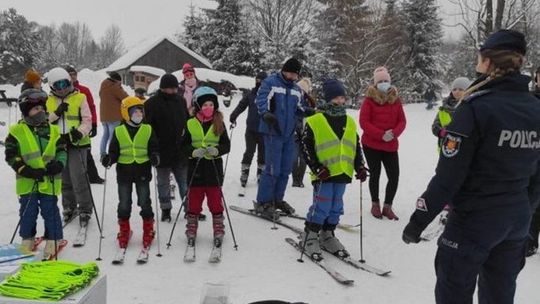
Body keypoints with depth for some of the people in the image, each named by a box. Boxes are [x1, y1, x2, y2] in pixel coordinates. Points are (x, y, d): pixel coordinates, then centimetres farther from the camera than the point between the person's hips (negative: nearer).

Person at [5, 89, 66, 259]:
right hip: (27, 182, -1)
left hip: (49, 182, 1)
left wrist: (58, 164, -11)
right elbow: (11, 156, -3)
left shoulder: (53, 130, 5)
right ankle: (27, 240, 28)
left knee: (51, 212, 5)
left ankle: (53, 241, 19)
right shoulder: (17, 131, -2)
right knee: (28, 213, 11)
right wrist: (26, 171, -15)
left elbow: (62, 150, 9)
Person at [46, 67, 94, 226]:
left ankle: (85, 210, 4)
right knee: (64, 179, 14)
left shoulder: (80, 98, -2)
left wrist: (80, 132, -23)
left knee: (78, 178, -8)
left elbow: (87, 121, -4)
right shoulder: (48, 101, 8)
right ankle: (69, 207, 30)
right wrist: (57, 113, -14)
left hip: (77, 144, -4)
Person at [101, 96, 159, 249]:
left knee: (144, 203, 6)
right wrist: (108, 159, -15)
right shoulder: (119, 131, 2)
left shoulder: (148, 130, 1)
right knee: (124, 204, 9)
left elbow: (154, 148, 3)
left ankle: (148, 231, 21)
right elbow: (114, 152, 5)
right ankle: (124, 232, 24)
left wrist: (154, 157, -18)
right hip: (124, 172, 1)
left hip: (143, 172, -1)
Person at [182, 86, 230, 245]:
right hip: (196, 167, 0)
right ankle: (191, 231, 24)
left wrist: (216, 150, -19)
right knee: (194, 201, 10)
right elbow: (184, 145, 1)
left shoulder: (219, 123, 1)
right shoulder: (191, 124, 0)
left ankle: (218, 231, 18)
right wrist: (194, 152, -18)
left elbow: (226, 145, 1)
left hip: (214, 167, 0)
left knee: (215, 201, 6)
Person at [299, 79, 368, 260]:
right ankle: (309, 237, 11)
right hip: (324, 174, -5)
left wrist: (360, 167, 6)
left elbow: (356, 147, 18)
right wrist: (317, 168, -13)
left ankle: (327, 235, 27)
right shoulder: (315, 121, -5)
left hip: (342, 173, 6)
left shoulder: (350, 122, 13)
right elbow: (306, 146, -7)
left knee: (336, 208, 12)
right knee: (321, 207, -5)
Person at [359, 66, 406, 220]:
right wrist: (381, 134, -19)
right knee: (375, 174, 8)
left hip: (391, 145, 3)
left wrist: (394, 133, -14)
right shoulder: (369, 99, -4)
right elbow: (364, 122, -10)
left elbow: (402, 121, 6)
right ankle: (375, 205, 26)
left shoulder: (395, 99, 7)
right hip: (371, 145, -3)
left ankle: (387, 206, 15)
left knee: (394, 176, -2)